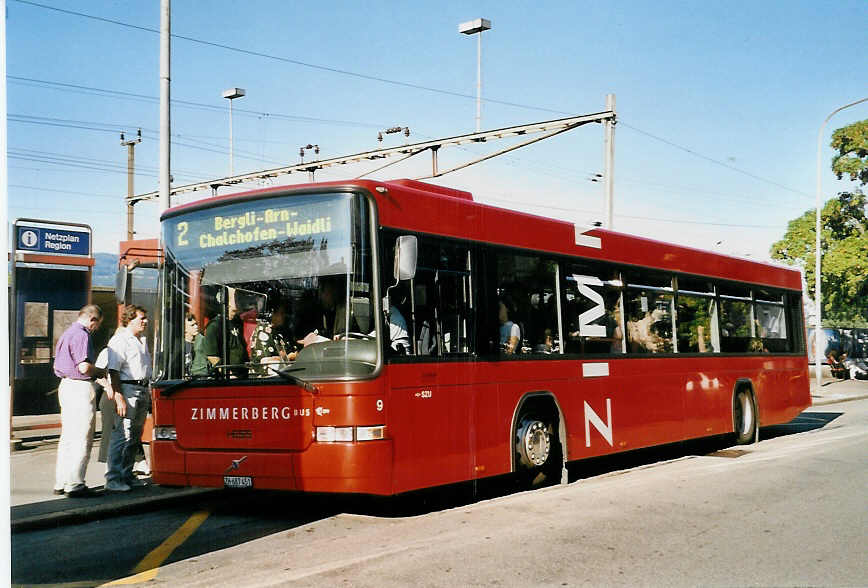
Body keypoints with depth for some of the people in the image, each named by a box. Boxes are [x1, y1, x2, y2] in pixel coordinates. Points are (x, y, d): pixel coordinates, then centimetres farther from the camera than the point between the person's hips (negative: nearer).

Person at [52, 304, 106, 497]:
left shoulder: (67, 333, 18)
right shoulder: (81, 335, -14)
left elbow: (58, 367, 22)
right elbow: (84, 367, -23)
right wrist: (101, 372, -3)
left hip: (66, 385, 10)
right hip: (80, 388, -10)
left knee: (67, 438, 14)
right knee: (82, 440, -6)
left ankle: (61, 483, 19)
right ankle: (75, 485, -6)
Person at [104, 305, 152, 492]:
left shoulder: (143, 340, 19)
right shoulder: (119, 340, -9)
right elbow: (113, 371, -16)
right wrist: (119, 397, -23)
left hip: (143, 390, 9)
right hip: (127, 389, -9)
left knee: (135, 436, 12)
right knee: (122, 436, -11)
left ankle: (127, 475, 20)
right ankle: (113, 479, -8)